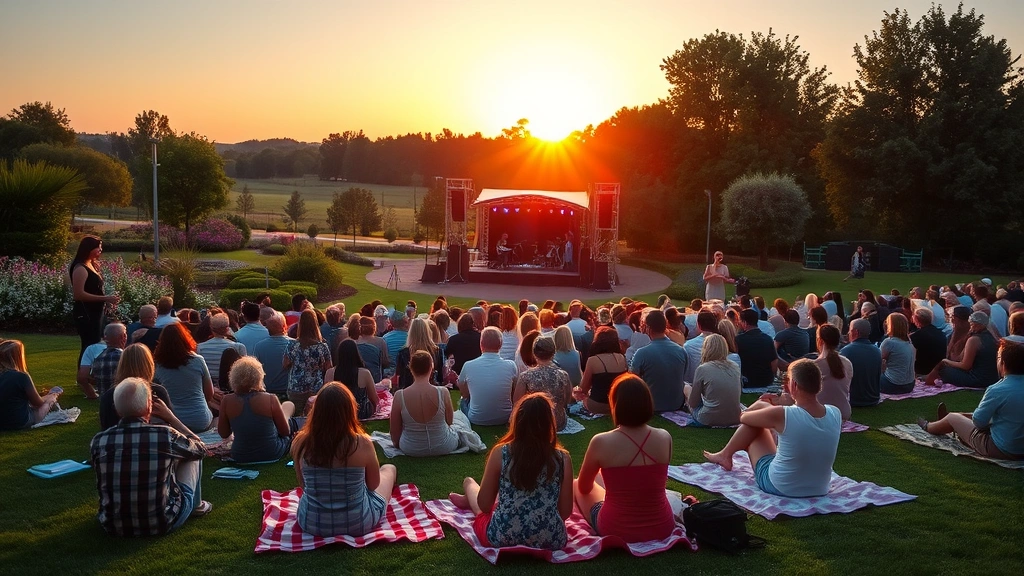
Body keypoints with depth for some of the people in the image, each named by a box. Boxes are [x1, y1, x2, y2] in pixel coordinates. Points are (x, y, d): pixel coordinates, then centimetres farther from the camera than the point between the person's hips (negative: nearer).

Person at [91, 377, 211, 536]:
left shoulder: (98, 441, -12)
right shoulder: (165, 436, -20)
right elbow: (201, 449, 2)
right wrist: (171, 417, 6)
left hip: (114, 527, 3)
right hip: (162, 525, -3)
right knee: (193, 454, 15)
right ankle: (196, 505, 35)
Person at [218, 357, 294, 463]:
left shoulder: (227, 401, -16)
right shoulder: (270, 400, -22)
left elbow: (224, 434, -3)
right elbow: (285, 432, -10)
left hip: (240, 458, 3)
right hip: (272, 454, -3)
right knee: (289, 405, 23)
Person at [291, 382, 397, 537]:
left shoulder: (300, 443, -14)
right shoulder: (362, 443, -21)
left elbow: (303, 485, 3)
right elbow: (373, 485, -4)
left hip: (312, 524, 2)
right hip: (358, 524, -2)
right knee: (389, 469, 25)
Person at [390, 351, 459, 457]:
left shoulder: (399, 396, -20)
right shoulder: (443, 393, -21)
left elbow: (395, 432, -8)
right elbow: (450, 421, -2)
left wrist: (397, 444, 14)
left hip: (411, 450, 4)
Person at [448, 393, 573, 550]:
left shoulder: (500, 453, -10)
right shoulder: (563, 458, -8)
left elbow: (484, 505, -3)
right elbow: (566, 511, -2)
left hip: (501, 537, -1)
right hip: (550, 541, 2)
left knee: (469, 482, 27)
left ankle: (469, 501, 57)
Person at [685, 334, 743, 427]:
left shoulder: (702, 369, -10)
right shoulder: (735, 367, 2)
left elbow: (692, 403, -2)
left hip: (709, 420, -5)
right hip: (735, 419, 5)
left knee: (687, 388, 18)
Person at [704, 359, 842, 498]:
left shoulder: (781, 415, -27)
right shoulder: (836, 414, -13)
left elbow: (743, 417, -4)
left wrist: (761, 404, 16)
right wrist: (794, 398, 8)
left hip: (779, 487, -5)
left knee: (761, 406, 8)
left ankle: (725, 455, 28)